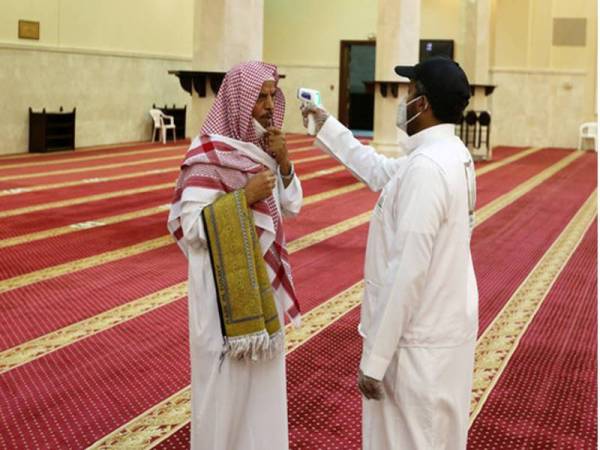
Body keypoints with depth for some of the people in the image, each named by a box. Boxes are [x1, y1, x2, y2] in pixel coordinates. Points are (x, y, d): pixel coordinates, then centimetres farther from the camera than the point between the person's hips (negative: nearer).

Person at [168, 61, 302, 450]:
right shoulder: (209, 155, -18)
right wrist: (245, 195, -26)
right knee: (227, 382, 4)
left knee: (263, 377, 17)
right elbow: (189, 224, -22)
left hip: (265, 278, 8)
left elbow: (292, 206, 9)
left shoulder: (263, 146, 5)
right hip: (226, 283, -7)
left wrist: (284, 164, -7)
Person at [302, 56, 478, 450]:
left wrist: (375, 359, -20)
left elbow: (408, 271, -26)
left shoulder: (425, 167, -25)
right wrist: (326, 126, 28)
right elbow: (379, 172, 22)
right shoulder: (452, 155, 6)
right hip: (445, 329, 9)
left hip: (417, 342, -9)